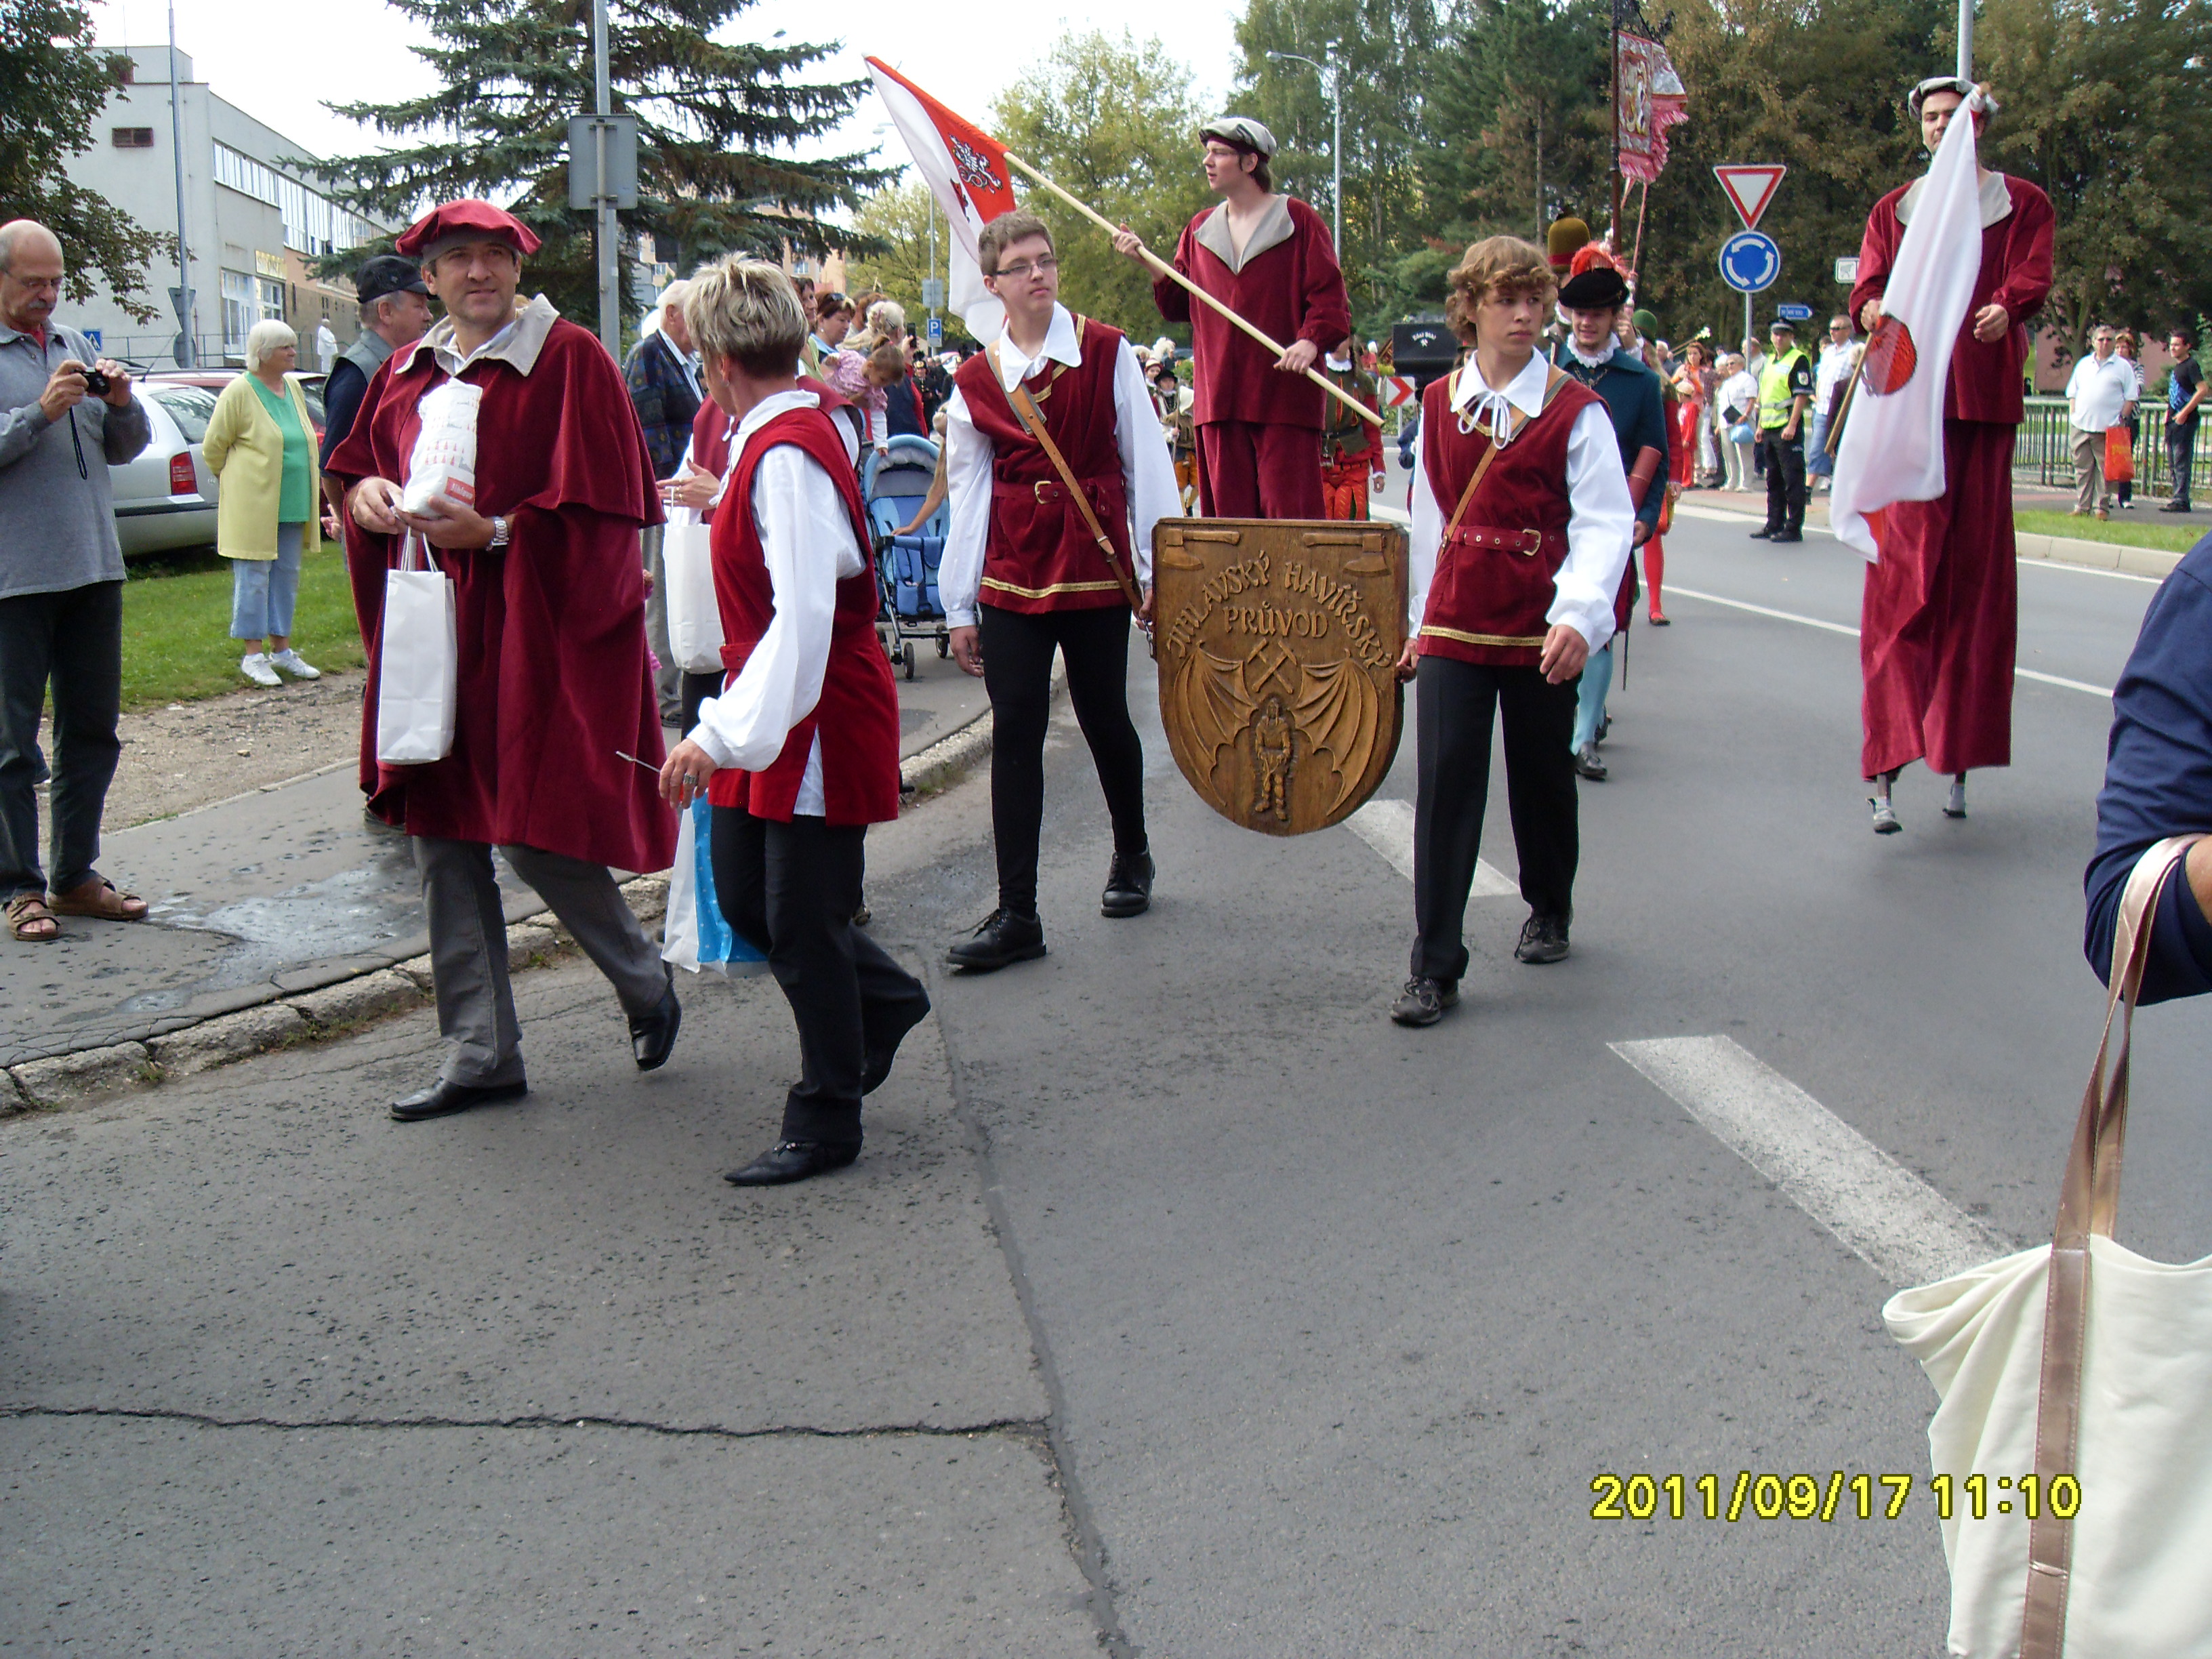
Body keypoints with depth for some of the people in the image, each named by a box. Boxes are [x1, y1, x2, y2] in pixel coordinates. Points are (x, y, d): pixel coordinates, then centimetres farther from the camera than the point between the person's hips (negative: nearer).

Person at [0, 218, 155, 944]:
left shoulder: (76, 345, 15)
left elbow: (124, 449, 16)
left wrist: (121, 404, -2)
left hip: (93, 569, 6)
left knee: (92, 729, 11)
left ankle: (74, 874, 21)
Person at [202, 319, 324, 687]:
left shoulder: (293, 387, 11)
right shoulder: (239, 392, -10)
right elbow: (212, 448, -4)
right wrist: (235, 479, 6)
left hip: (293, 504, 7)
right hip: (254, 503, -6)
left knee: (286, 576, 10)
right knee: (254, 578, -2)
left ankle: (281, 649, 18)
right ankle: (254, 655, 3)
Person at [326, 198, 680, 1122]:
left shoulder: (569, 360, -6)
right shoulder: (407, 373, 13)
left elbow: (599, 509, -11)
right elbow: (356, 467, 22)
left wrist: (494, 533, -20)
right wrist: (364, 496, 0)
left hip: (536, 630, -7)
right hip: (435, 632, 7)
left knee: (534, 834, -7)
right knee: (444, 845, 7)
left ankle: (646, 985, 21)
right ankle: (480, 1055, 17)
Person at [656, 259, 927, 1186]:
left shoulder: (785, 455, -21)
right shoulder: (779, 438, 10)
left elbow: (804, 615, -30)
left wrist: (724, 734, -31)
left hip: (818, 727, -10)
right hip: (773, 725, 10)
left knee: (802, 927, 1)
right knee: (745, 901, 17)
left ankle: (825, 1122, 15)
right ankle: (884, 1000, 36)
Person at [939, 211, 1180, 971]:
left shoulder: (1107, 353, 0)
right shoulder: (976, 380, 5)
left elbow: (1146, 461, 2)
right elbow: (967, 492, 9)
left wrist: (1160, 567, -1)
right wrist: (959, 606, 9)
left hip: (1096, 565, -1)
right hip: (1011, 573, 1)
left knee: (1104, 718, 10)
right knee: (1015, 733, -2)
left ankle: (1131, 853, 38)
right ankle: (1016, 914, 1)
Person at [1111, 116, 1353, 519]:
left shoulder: (1298, 220, 3)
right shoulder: (1200, 230, 18)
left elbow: (1331, 298, -3)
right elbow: (1178, 307, 16)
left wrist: (1312, 340, -21)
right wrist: (1149, 264, 1)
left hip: (1286, 397, -5)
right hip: (1219, 397, 5)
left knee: (1290, 517, -8)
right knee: (1228, 517, 4)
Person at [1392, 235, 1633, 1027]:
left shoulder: (1575, 410, -5)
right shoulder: (1438, 404, 6)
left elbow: (1605, 525, -11)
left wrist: (1580, 614, -26)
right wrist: (1420, 620, 15)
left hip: (1542, 629, -2)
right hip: (1454, 626, 2)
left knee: (1543, 778, 14)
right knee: (1444, 782, -7)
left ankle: (1549, 913, 40)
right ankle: (1435, 967, -4)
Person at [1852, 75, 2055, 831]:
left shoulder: (2021, 204, 14)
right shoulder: (1894, 210, 18)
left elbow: (2031, 280, -1)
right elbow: (1867, 289, 6)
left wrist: (2005, 310, -25)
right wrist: (1877, 312, -18)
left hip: (1985, 398, 0)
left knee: (1977, 568, 1)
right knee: (1904, 567, -10)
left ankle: (1959, 752, 9)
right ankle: (1889, 758, -15)